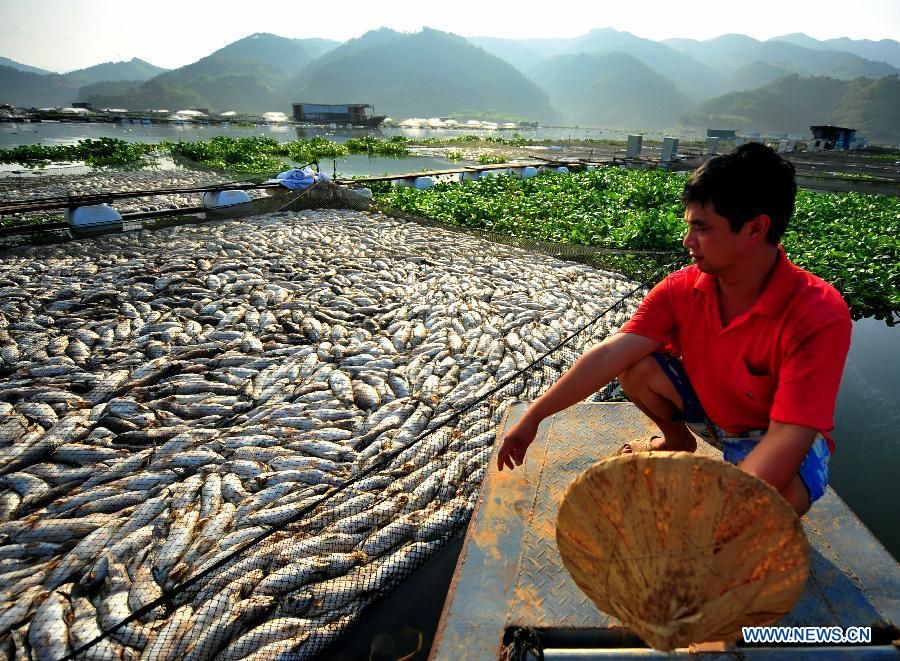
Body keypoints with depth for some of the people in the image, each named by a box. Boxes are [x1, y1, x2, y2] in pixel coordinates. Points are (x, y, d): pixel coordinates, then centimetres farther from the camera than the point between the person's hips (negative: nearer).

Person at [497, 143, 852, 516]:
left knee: (781, 494, -36)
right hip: (708, 406, 4)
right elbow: (610, 355, -24)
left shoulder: (819, 316, -31)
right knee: (636, 367, -19)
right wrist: (532, 418, -27)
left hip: (773, 438, -4)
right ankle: (677, 441, 11)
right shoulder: (680, 289, -19)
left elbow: (787, 437, -36)